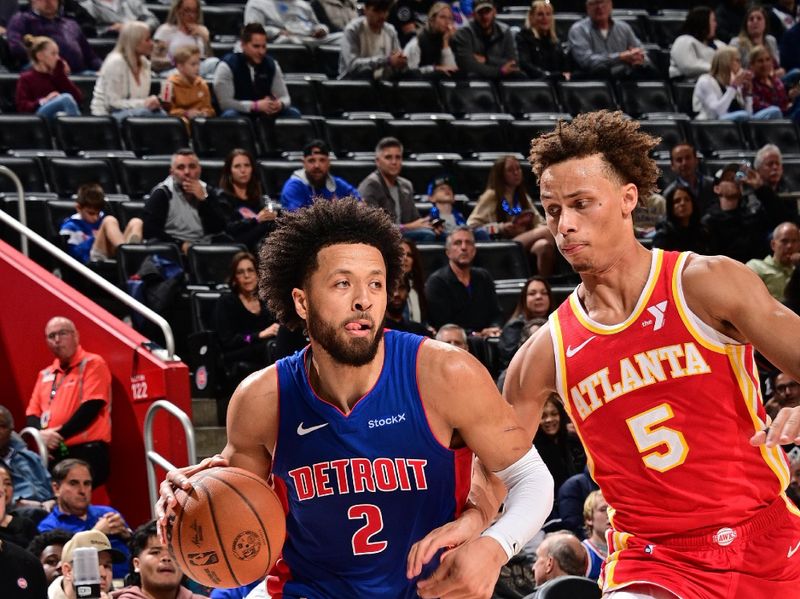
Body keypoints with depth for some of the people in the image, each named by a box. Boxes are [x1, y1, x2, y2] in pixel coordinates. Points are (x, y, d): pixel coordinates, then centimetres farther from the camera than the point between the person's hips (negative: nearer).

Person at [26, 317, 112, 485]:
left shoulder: (93, 364, 1)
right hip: (53, 454, 6)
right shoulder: (45, 375, 21)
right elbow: (32, 413, 15)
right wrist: (41, 434, -8)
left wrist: (60, 434, -13)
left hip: (87, 452, -6)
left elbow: (91, 407, -10)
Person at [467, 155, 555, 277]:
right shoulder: (491, 196, 6)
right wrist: (501, 228, -12)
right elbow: (472, 225, 1)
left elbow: (539, 222, 20)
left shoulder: (523, 197, 25)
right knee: (545, 232, -29)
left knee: (543, 245, -34)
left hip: (525, 242, 5)